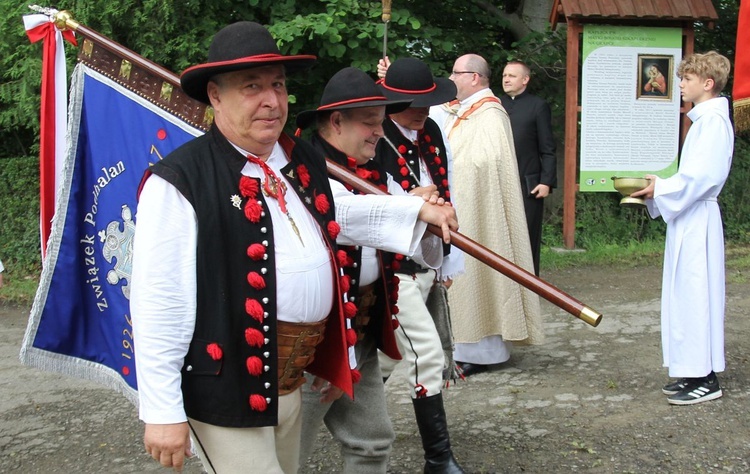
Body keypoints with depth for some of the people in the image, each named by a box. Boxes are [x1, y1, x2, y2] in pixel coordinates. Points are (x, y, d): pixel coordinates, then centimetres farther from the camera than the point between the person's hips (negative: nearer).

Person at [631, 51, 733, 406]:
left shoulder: (713, 120, -14)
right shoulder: (704, 119, 17)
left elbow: (702, 176, -22)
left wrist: (660, 188, -15)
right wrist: (659, 190, 6)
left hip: (697, 220, -10)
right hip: (687, 218, 10)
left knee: (695, 293, -7)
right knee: (687, 293, 12)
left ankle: (706, 379, -1)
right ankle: (694, 372, 19)